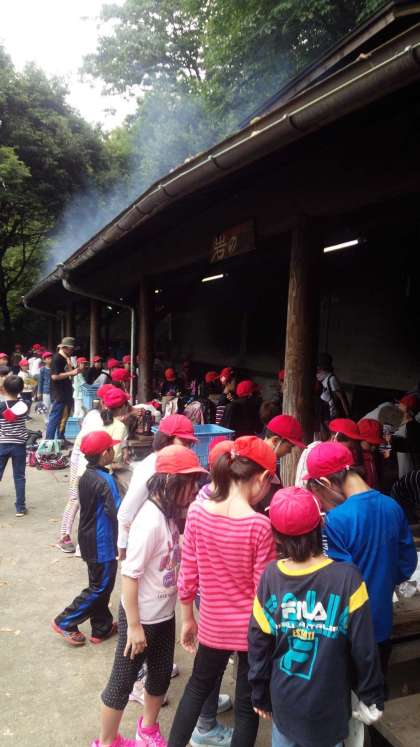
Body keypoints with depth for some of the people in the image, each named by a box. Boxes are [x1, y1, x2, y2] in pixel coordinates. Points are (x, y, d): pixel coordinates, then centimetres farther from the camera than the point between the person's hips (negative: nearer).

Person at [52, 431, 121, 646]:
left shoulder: (87, 476, 3)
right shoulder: (104, 481, -25)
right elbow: (118, 513, -28)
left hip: (90, 540, 9)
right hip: (101, 543, -9)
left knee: (99, 584, 19)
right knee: (100, 587, 6)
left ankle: (101, 627, 30)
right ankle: (65, 622, 14)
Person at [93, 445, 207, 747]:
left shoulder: (169, 514, -3)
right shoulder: (151, 521, -29)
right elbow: (130, 575, -24)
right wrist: (134, 626, -19)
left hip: (164, 614, 8)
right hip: (142, 618, -8)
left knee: (162, 674, 24)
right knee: (123, 680, 13)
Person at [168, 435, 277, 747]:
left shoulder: (197, 511, -13)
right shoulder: (260, 526, -23)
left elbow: (188, 575, -4)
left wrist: (187, 619, 10)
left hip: (213, 625, 3)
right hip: (252, 628, -3)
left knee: (198, 687, 29)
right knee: (248, 705, 18)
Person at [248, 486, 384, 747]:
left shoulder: (271, 576, -14)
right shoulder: (347, 577, -22)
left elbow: (258, 642, -6)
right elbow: (364, 647, -15)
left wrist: (260, 695, 9)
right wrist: (373, 697, 2)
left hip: (283, 701, 2)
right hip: (328, 704, -2)